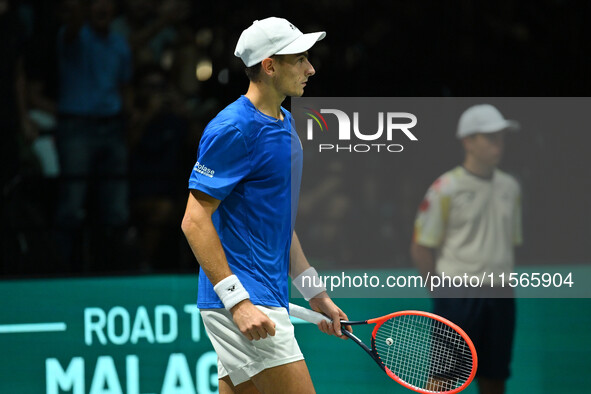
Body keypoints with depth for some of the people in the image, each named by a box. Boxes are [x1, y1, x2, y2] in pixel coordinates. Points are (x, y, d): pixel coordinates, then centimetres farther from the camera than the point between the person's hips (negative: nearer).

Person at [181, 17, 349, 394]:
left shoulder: (285, 123, 17)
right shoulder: (233, 129, -13)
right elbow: (195, 221, -16)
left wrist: (315, 293, 20)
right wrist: (237, 301, -22)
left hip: (267, 299, 9)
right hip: (245, 301, -9)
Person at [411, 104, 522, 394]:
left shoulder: (509, 188, 12)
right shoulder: (445, 190, -7)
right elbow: (421, 248, -5)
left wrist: (502, 287, 10)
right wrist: (444, 293, -6)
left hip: (500, 299, 6)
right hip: (459, 297, -6)